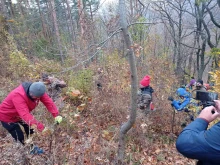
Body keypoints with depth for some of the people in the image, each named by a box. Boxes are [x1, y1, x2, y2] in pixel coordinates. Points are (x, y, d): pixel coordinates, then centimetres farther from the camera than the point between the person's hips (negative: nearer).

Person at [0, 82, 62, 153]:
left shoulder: (36, 90, -22)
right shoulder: (18, 95, -43)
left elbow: (48, 101, -23)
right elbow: (25, 115, -50)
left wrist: (56, 115, -34)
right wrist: (41, 127, -54)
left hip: (20, 114, 7)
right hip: (7, 116, -6)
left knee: (30, 130, 11)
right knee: (19, 138, -3)